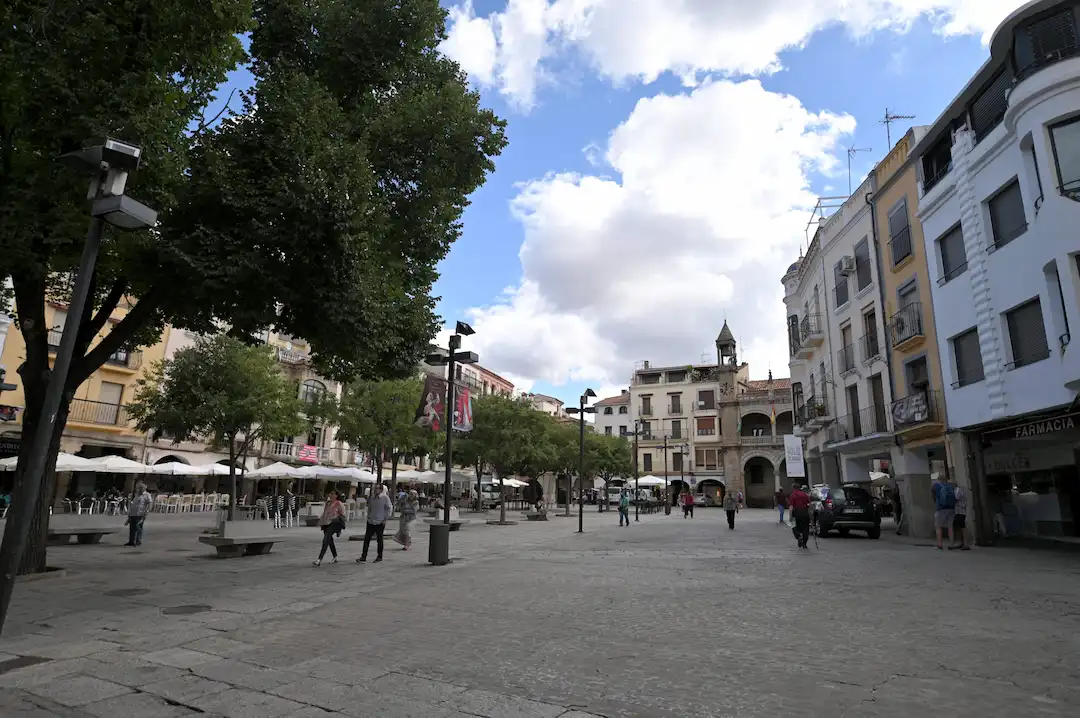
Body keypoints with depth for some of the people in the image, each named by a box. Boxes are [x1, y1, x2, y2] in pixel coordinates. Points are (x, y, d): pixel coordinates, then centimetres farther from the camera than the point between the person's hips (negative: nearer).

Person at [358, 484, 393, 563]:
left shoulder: (385, 498, -10)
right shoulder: (372, 496, 7)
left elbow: (390, 508, -10)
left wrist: (385, 519, -10)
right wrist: (368, 516, 12)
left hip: (380, 523, -5)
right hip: (370, 522, 5)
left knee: (379, 540, 6)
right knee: (366, 539, 2)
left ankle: (379, 556, 19)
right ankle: (363, 557, 6)